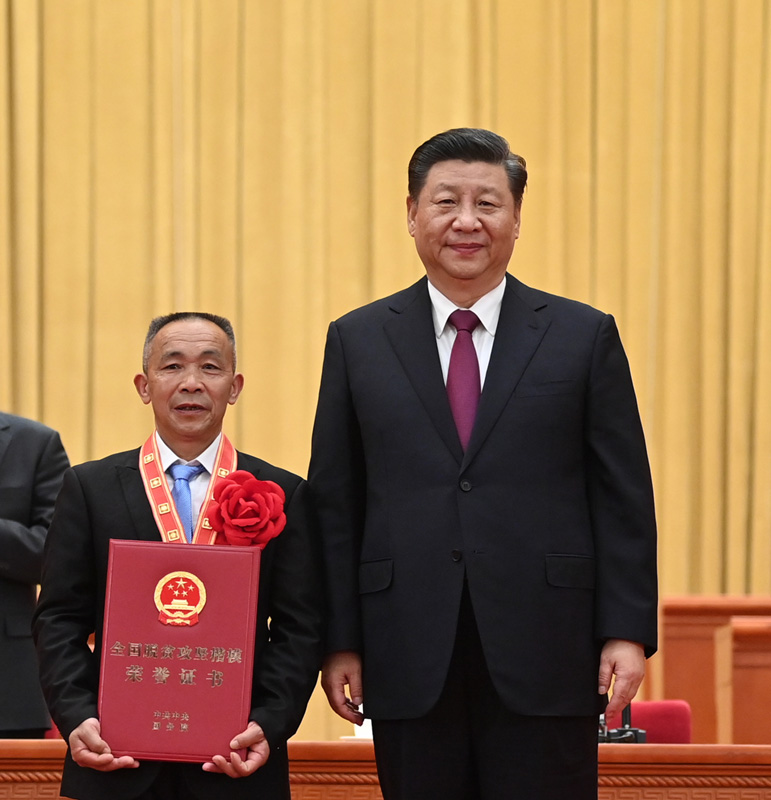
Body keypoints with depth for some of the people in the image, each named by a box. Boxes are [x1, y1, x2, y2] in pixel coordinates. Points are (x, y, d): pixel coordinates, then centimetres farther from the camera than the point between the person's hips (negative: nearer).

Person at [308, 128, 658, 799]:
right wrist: (340, 641, 1)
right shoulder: (358, 341, 9)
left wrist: (628, 632, -4)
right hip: (410, 662, 1)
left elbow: (624, 498, 4)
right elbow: (335, 502, 8)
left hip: (545, 659, -1)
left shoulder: (585, 337, 6)